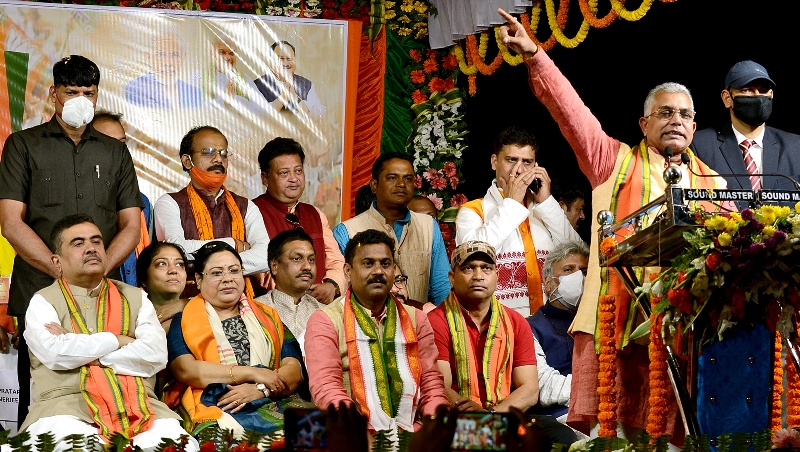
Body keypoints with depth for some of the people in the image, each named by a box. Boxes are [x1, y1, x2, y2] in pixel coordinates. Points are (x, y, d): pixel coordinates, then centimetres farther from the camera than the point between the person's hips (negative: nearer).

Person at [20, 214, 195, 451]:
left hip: (135, 403, 3)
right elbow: (55, 353, -10)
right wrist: (117, 340, 0)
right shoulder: (43, 302, 11)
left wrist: (80, 352, -3)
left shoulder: (135, 298, 19)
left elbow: (156, 354, 1)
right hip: (66, 405, -3)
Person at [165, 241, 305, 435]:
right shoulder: (183, 321, 14)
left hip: (271, 407, 3)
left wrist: (260, 389, -9)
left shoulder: (267, 318, 23)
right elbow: (185, 370, -4)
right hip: (215, 412, -3)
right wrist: (252, 373, -6)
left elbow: (294, 370, 11)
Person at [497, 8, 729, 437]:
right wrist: (534, 56, -7)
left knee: (663, 433, 0)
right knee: (595, 428, -7)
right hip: (613, 317, -2)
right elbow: (572, 111, 2)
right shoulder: (617, 162, 12)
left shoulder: (711, 183, 20)